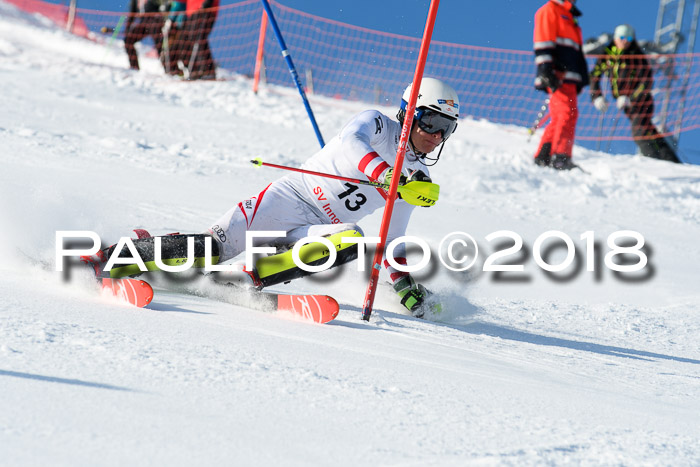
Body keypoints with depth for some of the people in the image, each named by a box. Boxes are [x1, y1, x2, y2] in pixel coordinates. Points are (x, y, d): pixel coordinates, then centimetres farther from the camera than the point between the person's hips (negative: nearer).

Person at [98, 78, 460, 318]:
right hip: (289, 197, -4)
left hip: (317, 231, 5)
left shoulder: (416, 178, 12)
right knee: (220, 244, -23)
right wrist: (386, 175, -42)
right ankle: (114, 260, -12)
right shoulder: (376, 124, -2)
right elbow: (350, 143, -26)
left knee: (352, 240, -29)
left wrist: (404, 283, 10)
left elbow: (391, 237, 22)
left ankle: (253, 277, -26)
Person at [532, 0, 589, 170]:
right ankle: (561, 158, -28)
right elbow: (543, 44, -10)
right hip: (557, 77, -10)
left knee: (559, 118, 7)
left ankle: (542, 157, 8)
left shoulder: (569, 17, 30)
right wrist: (546, 70, -20)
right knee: (568, 113, -20)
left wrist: (580, 79, 26)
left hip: (569, 78, 10)